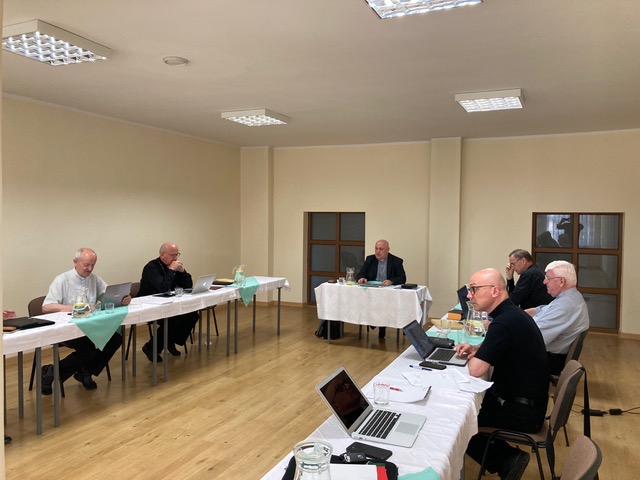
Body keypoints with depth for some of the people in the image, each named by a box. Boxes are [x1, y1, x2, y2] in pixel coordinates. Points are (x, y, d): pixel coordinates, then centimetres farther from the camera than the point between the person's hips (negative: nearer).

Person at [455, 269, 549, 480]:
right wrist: (475, 348, 5)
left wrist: (473, 355, -8)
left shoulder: (505, 322, -27)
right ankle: (507, 457, 16)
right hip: (525, 400, 9)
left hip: (520, 411, -9)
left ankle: (506, 460, 6)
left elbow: (476, 370, -31)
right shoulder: (512, 313, 4)